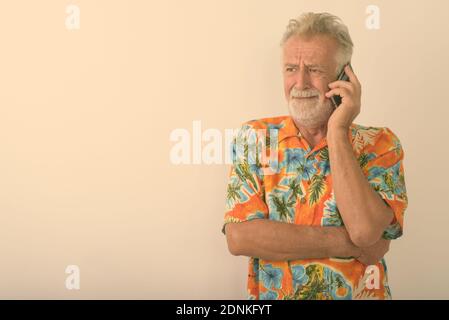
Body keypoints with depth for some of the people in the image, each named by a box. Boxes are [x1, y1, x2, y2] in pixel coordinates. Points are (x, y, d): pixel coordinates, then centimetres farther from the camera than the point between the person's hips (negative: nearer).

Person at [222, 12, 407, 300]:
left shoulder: (380, 145, -2)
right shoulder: (255, 138, 0)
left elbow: (365, 231, -18)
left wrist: (337, 131, -15)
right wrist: (345, 243, -13)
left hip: (357, 293, 0)